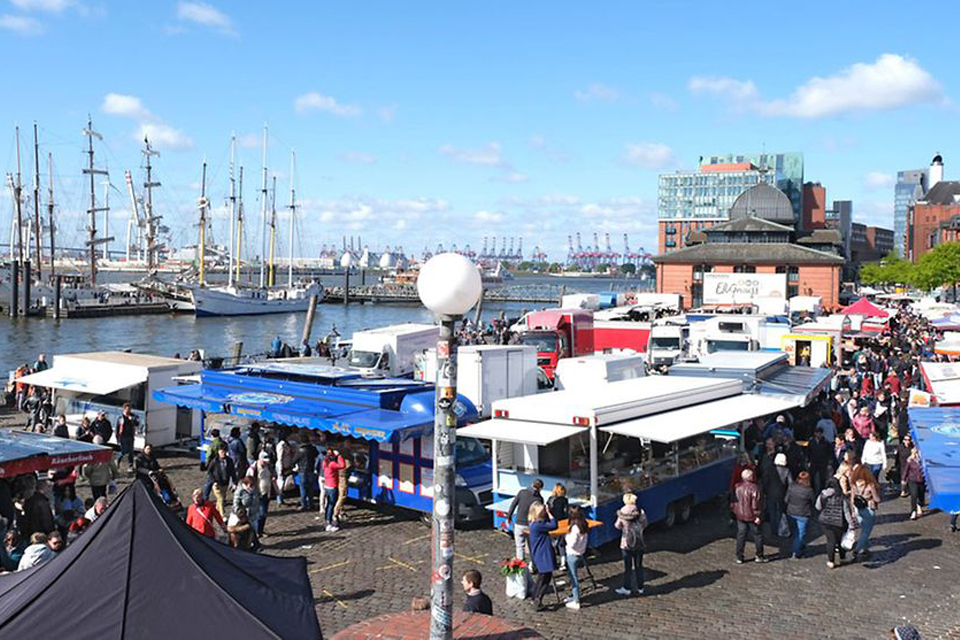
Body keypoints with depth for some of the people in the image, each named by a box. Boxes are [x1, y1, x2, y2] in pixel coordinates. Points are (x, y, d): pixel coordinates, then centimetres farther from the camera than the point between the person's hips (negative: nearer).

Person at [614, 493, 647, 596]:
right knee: (638, 567, 13)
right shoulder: (640, 513, -12)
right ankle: (640, 589, 20)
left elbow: (618, 526, 3)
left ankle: (627, 589, 15)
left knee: (627, 567, 9)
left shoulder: (622, 514, -11)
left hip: (626, 544, -1)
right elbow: (644, 525, 1)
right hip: (639, 544, 1)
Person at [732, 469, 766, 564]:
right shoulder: (754, 488, -21)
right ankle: (759, 556, 23)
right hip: (751, 516, -5)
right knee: (758, 535, 13)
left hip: (740, 516, 5)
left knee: (741, 535, 12)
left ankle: (739, 557, 15)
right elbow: (756, 504, -20)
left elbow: (733, 500, 7)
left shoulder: (737, 487, -3)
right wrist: (757, 516, -12)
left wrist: (736, 512, 18)